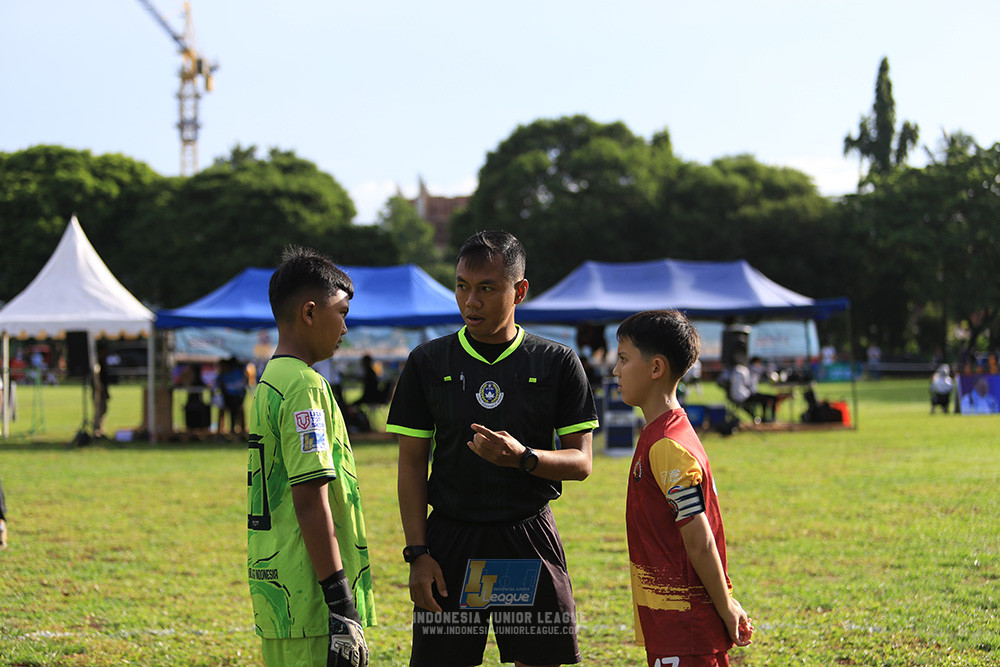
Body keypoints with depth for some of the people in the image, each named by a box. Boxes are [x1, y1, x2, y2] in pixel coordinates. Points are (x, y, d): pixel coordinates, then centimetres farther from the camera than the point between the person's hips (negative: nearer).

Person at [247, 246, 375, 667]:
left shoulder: (269, 382, 16)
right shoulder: (305, 387, -13)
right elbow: (310, 502, -19)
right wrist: (342, 605, -19)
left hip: (272, 585, 10)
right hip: (308, 598, -10)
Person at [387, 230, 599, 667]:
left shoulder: (557, 363, 2)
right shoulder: (429, 362, 3)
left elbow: (580, 462, 1)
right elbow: (412, 464, 4)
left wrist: (523, 458, -19)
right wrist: (416, 553, -4)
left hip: (531, 541, 0)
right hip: (451, 541, 0)